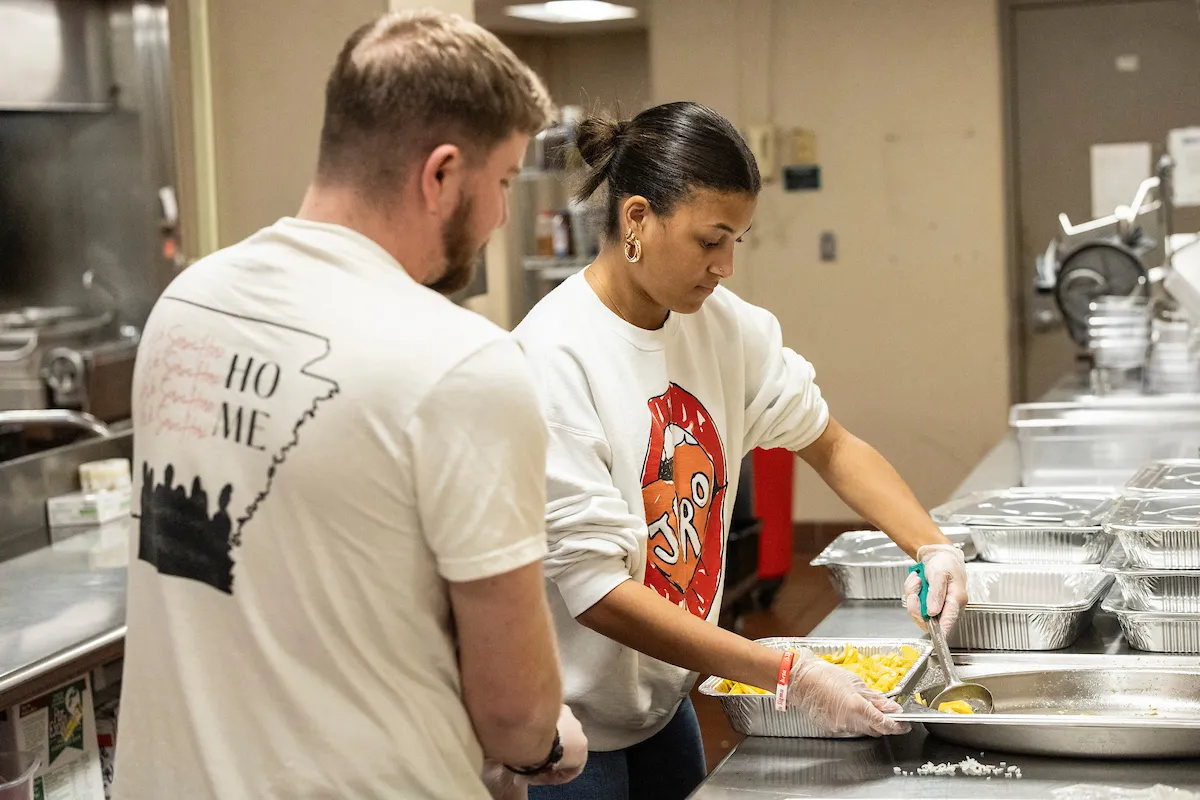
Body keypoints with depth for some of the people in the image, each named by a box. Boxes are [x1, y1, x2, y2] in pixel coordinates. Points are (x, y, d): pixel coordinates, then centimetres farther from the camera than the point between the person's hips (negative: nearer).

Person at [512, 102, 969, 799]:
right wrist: (790, 675, -26)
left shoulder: (725, 324, -2)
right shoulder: (555, 356, -23)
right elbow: (596, 592, -25)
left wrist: (932, 547, -5)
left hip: (663, 699, 7)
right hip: (572, 725, -6)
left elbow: (829, 443, 12)